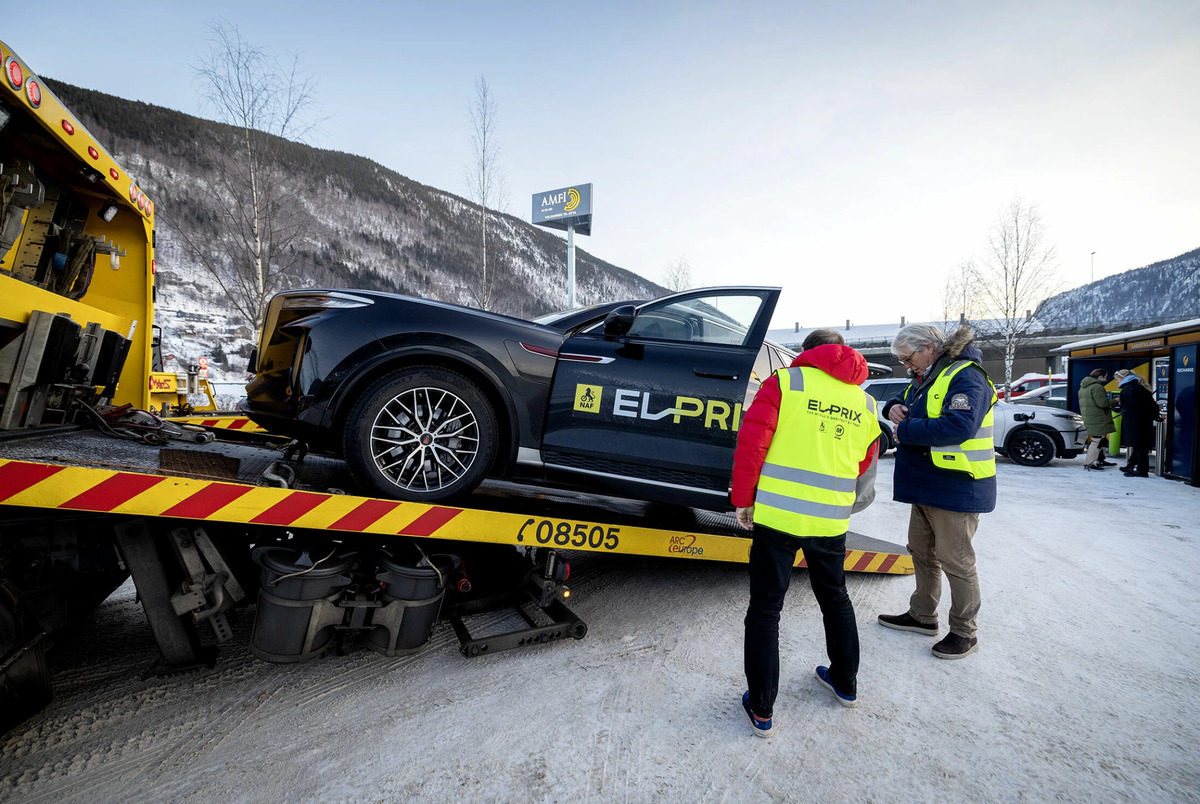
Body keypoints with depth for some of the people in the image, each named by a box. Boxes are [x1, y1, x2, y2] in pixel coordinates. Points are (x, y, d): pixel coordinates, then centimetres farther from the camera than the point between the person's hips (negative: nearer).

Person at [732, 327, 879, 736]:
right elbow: (864, 468, 19)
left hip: (777, 516, -4)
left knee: (765, 610, 6)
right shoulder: (865, 403, 11)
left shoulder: (786, 381, -4)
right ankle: (845, 684, 43)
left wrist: (743, 499, -3)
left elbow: (751, 442, -12)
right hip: (831, 522, 5)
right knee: (835, 599, 26)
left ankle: (761, 709, 15)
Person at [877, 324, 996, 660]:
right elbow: (906, 403, 28)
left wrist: (905, 430, -20)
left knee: (955, 561, 1)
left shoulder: (965, 377, -17)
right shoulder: (924, 378, 14)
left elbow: (959, 425, -30)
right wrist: (894, 408, 2)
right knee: (921, 551, 18)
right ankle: (922, 616, 33)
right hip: (925, 487, 10)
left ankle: (964, 632, 16)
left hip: (955, 489, -10)